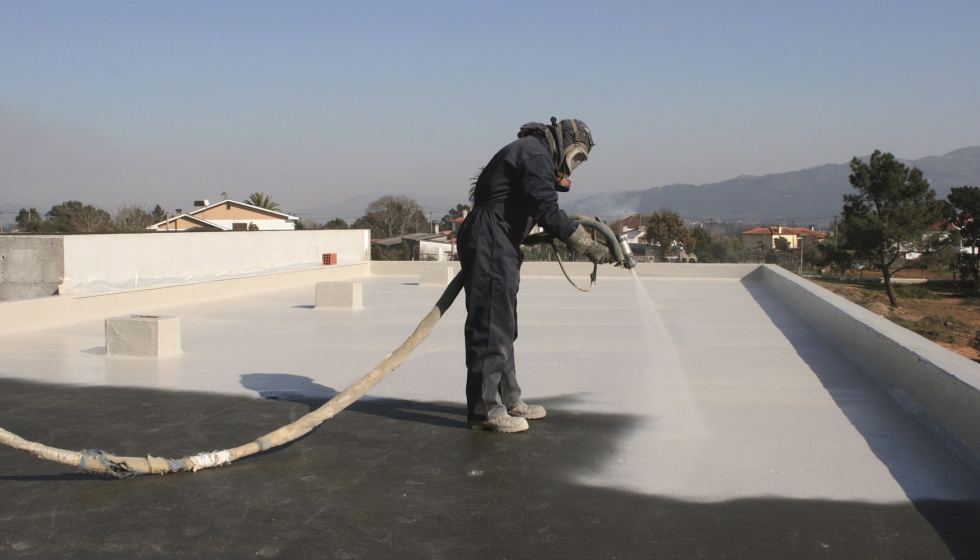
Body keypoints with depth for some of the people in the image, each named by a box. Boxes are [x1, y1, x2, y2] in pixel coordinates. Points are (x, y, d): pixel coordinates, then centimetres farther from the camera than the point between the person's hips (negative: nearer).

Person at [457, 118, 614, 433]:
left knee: (503, 326, 15)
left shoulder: (534, 153, 22)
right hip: (489, 244, -11)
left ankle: (508, 400, 24)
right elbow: (547, 211, -23)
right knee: (491, 324, -10)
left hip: (500, 247, 11)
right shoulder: (535, 153, -12)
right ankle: (484, 410, -7)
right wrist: (587, 247, -23)